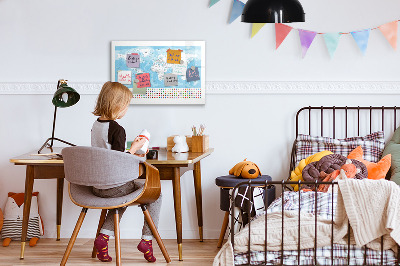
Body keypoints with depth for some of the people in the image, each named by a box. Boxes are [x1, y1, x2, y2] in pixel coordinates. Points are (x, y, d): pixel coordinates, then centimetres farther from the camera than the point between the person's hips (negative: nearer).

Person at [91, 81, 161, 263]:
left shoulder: (96, 125, 6)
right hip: (114, 187, -8)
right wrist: (134, 148, -9)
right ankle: (146, 240, 9)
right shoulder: (117, 130, -20)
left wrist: (130, 154, 19)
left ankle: (104, 236, 18)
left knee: (123, 196, 35)